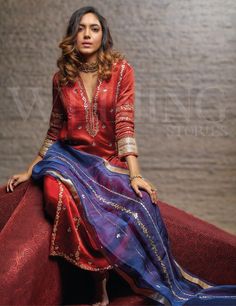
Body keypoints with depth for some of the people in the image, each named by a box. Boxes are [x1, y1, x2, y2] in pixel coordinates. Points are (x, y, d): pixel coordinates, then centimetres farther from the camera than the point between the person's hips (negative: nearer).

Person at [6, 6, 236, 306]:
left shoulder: (121, 69, -1)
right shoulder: (61, 77, 7)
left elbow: (125, 124, -8)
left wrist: (135, 174, -18)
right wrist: (30, 170, 13)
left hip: (110, 162, -1)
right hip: (70, 158, 2)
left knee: (141, 205, -32)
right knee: (57, 191, -34)